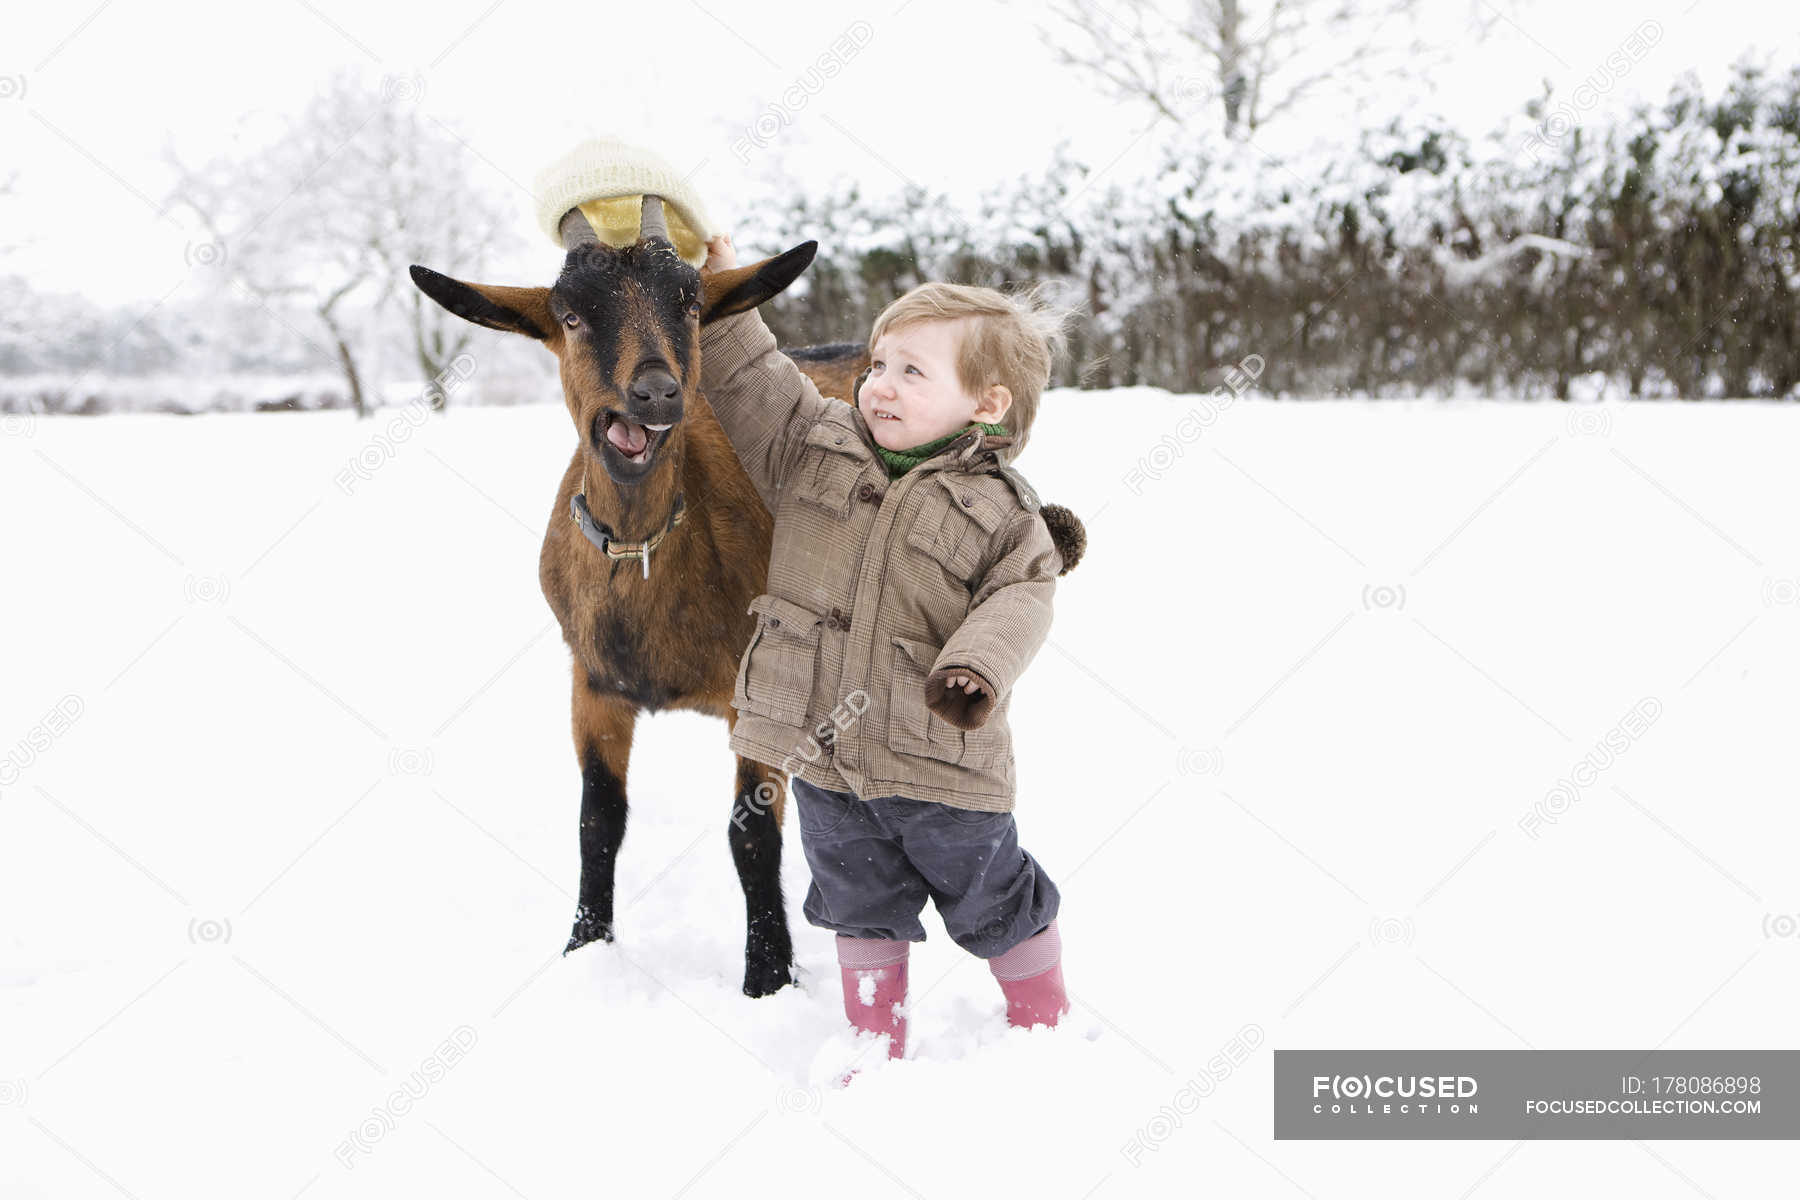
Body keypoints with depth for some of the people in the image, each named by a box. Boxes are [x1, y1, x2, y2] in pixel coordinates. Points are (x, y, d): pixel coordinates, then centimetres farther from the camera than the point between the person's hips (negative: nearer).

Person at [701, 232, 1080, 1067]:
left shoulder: (1000, 510, -8)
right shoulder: (816, 443, 2)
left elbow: (1020, 598, -12)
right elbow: (751, 383, 9)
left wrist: (974, 667, -29)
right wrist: (720, 291, 4)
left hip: (937, 758, -3)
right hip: (821, 747, 3)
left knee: (990, 899, 12)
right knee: (861, 904, 16)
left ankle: (1045, 1027, 34)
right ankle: (879, 1046, 30)